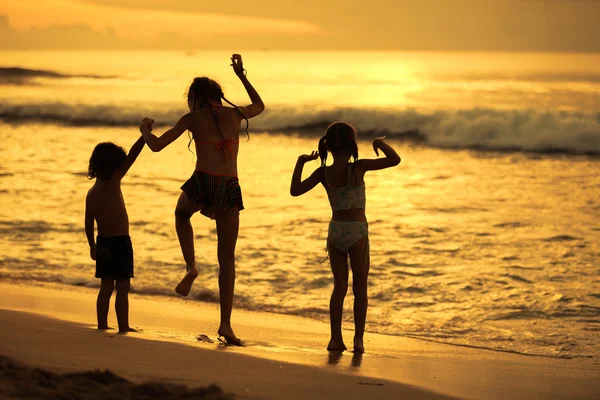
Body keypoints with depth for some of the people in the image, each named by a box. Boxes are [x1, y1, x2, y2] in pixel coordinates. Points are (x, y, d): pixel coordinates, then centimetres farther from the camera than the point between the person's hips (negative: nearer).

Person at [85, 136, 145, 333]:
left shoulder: (92, 193, 5)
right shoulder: (112, 184, -14)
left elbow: (88, 223, 9)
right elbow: (131, 156, -16)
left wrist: (92, 245, 19)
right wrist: (145, 135, -14)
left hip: (103, 243, 7)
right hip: (120, 242, -7)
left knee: (106, 286, 14)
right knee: (122, 287, -2)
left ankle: (102, 324, 16)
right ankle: (123, 326, 0)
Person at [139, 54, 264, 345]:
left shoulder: (193, 118, 5)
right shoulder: (235, 114, 14)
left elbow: (156, 145, 7)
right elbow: (260, 106, 37)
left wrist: (145, 129, 27)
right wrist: (242, 76, 42)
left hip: (202, 182, -2)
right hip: (230, 189, 2)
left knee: (182, 214, 35)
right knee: (227, 259, 9)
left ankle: (191, 266, 13)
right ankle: (225, 324, 2)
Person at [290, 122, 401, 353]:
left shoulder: (323, 173, -3)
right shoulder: (358, 168, -13)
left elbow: (295, 190, 1)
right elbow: (394, 160, -15)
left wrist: (300, 163, 7)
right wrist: (380, 143, 1)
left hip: (335, 230, 4)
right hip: (357, 231, -4)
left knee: (339, 287, 12)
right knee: (360, 289, 7)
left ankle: (336, 339, 9)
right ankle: (358, 339, 4)